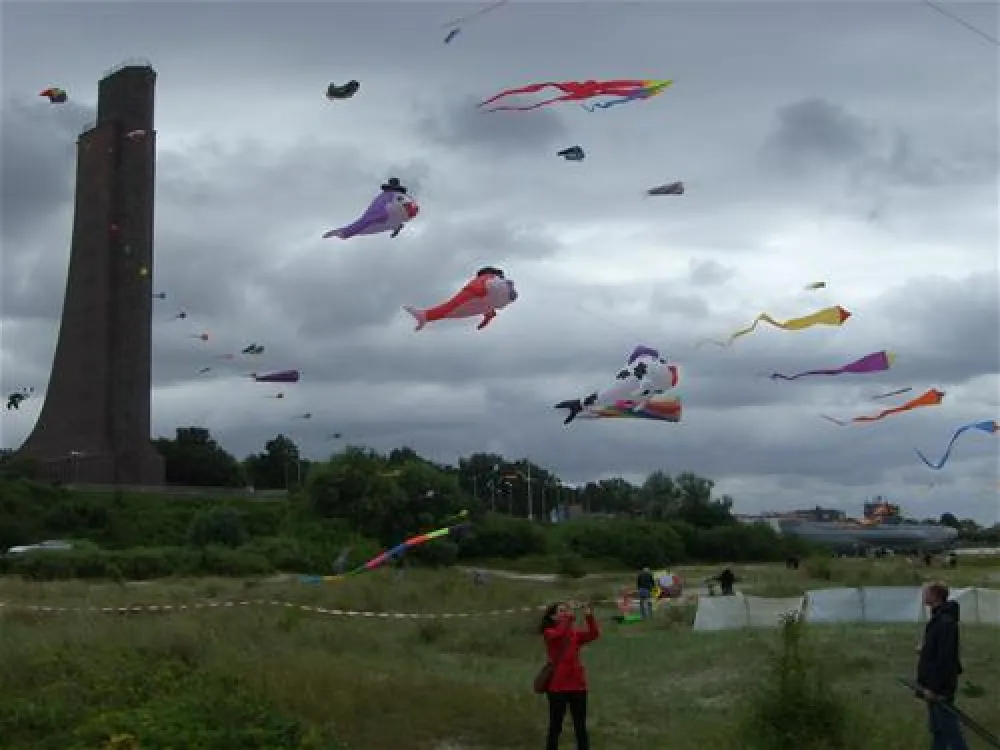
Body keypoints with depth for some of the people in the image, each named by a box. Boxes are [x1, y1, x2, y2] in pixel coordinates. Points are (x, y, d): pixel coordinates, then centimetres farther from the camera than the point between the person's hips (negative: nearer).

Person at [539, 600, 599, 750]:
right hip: (557, 686, -4)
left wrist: (589, 615, -21)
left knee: (581, 728, 10)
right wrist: (570, 616, -32)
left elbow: (594, 634, -10)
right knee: (555, 727, 3)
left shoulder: (575, 633, 9)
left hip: (577, 684, 4)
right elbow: (560, 633, -28)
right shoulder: (549, 633, -4)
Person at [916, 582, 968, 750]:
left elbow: (945, 658, -25)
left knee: (949, 728, -4)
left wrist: (933, 686, -23)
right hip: (934, 684, 10)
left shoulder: (945, 622, -22)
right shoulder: (938, 619, 10)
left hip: (941, 687, -10)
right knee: (936, 728, 15)